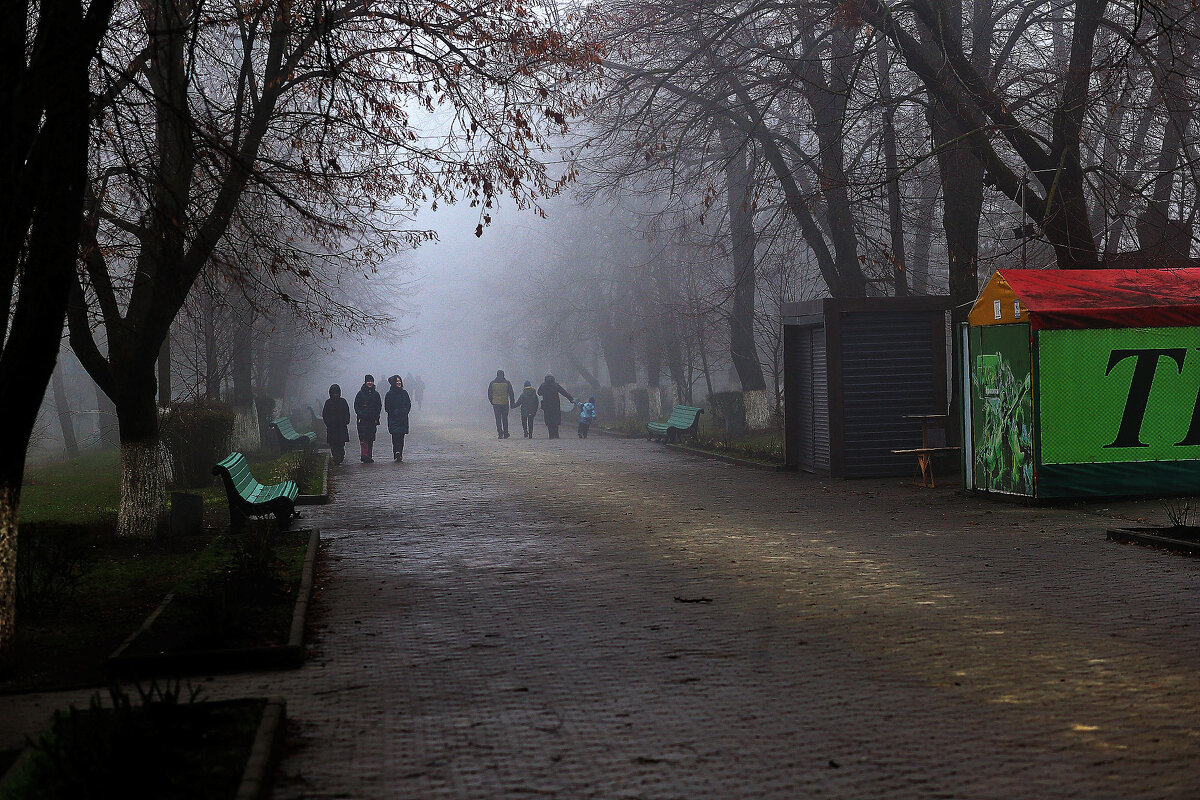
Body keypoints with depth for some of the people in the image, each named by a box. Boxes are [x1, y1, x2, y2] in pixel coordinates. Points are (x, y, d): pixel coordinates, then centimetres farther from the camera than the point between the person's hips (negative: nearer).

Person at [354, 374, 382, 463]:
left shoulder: (376, 394, 12)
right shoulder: (360, 393, 4)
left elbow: (379, 406, 14)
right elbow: (356, 406, 4)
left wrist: (376, 416, 1)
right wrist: (360, 414, -10)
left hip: (373, 419, 3)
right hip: (362, 419, -3)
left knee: (371, 438, 4)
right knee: (363, 437, -14)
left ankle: (369, 456, 10)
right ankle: (365, 455, -21)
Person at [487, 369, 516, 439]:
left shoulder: (492, 383, 2)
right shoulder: (507, 383, -1)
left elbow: (489, 394, 7)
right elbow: (511, 393, 1)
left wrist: (492, 402, 18)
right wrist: (512, 402, 10)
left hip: (496, 403, 0)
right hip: (505, 403, 0)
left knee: (498, 419, 1)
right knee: (505, 419, 12)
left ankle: (500, 433, -11)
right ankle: (505, 434, 14)